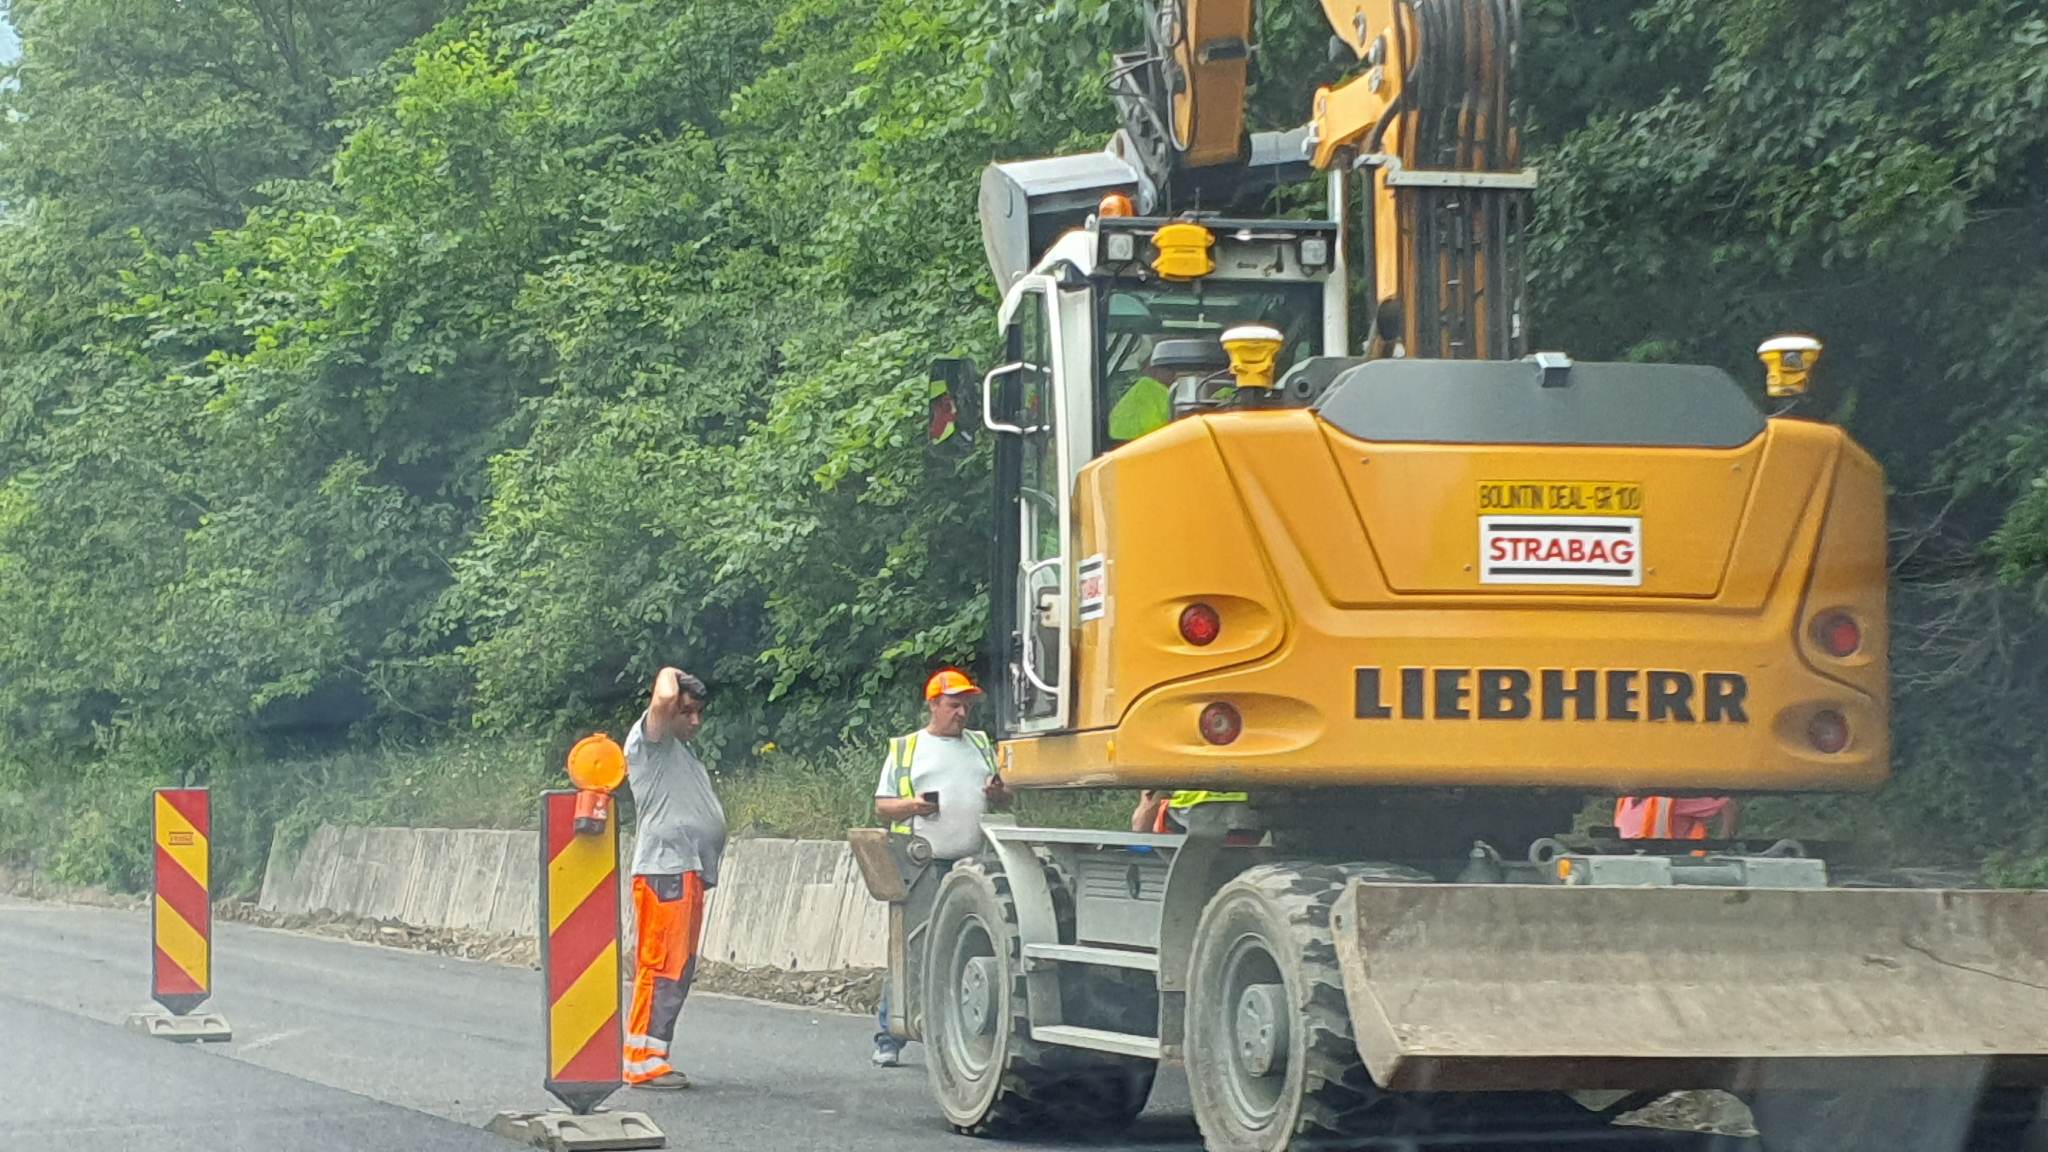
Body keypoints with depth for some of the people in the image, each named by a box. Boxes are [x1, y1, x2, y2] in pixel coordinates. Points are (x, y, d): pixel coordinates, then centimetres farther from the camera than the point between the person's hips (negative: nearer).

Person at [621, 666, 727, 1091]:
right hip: (664, 869, -10)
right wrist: (670, 675, -2)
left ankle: (651, 1056, 14)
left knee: (679, 971, 10)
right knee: (662, 965, -13)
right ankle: (642, 1060, -15)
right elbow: (664, 699, -22)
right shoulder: (650, 741, -2)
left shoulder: (683, 753, 26)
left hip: (691, 872, 10)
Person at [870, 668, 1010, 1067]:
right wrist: (911, 804, -11)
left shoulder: (981, 746, 20)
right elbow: (881, 805, 10)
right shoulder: (905, 749, 11)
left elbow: (1004, 800, 25)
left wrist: (998, 794, 1)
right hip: (923, 866, -3)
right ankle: (887, 1039, -1)